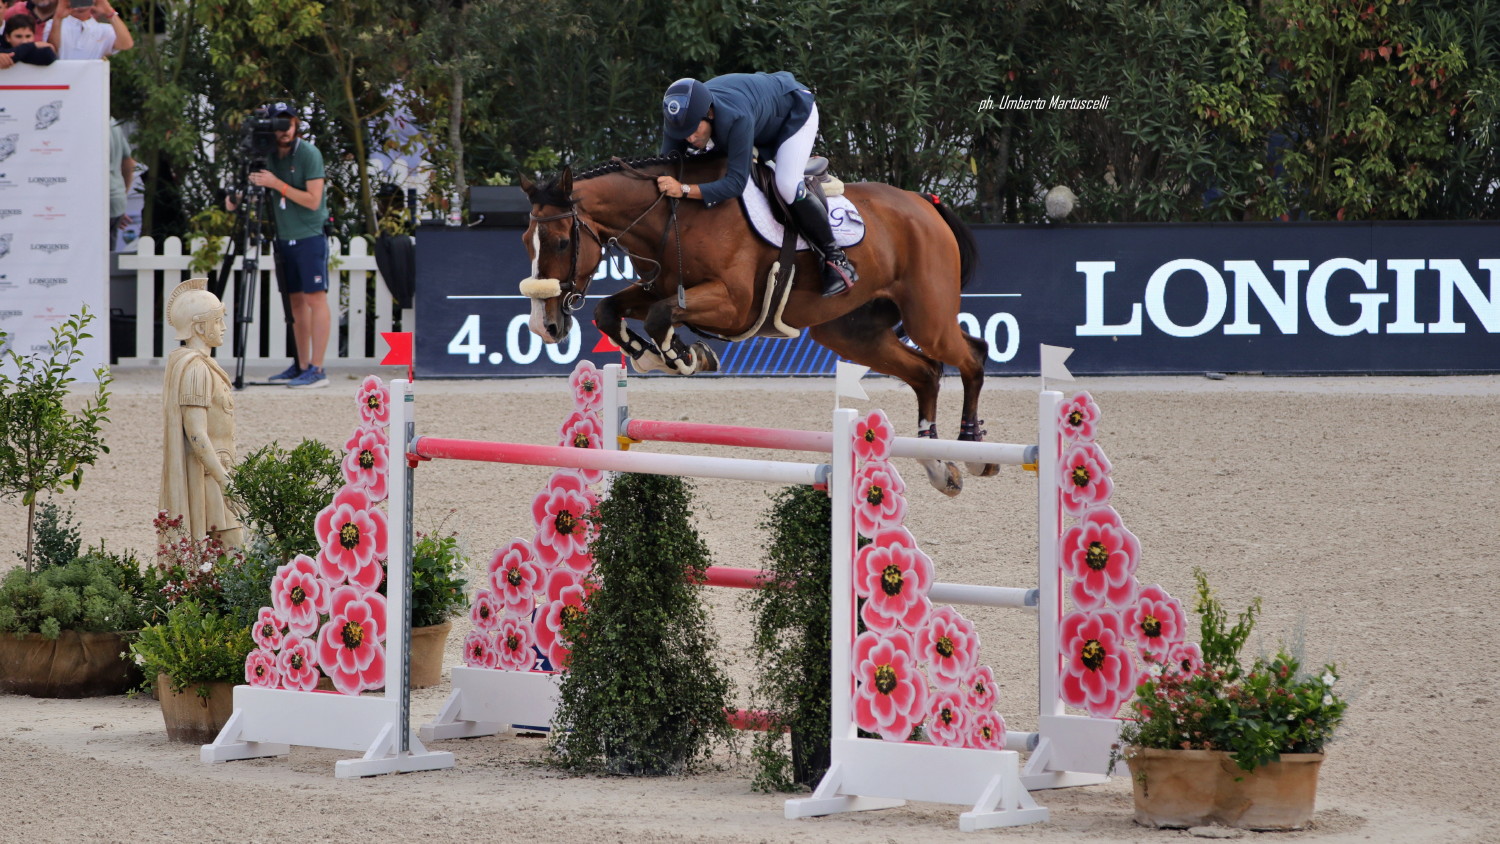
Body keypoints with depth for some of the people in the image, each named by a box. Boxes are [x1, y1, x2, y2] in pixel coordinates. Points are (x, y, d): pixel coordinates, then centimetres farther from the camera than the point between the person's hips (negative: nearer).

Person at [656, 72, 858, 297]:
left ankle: (836, 259, -12)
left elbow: (736, 183, -48)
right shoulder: (682, 117, -28)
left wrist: (684, 190, -58)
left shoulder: (736, 118, -48)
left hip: (796, 108, -7)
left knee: (787, 185, -25)